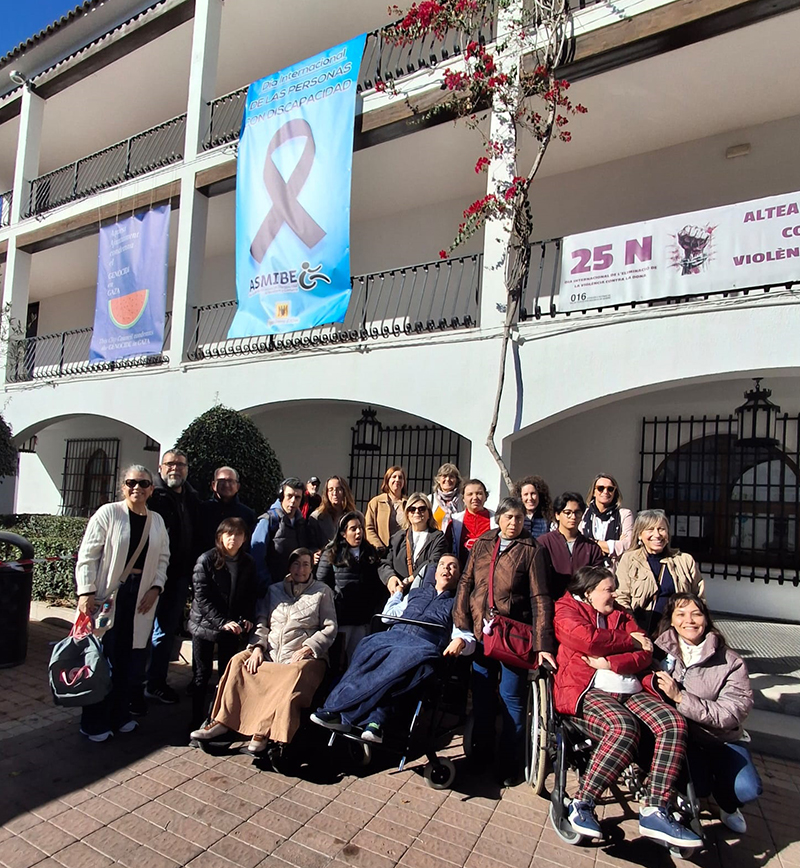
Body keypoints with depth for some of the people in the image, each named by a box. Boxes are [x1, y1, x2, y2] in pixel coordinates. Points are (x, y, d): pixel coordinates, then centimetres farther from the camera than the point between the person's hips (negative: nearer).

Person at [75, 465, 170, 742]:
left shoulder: (157, 521, 8)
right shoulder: (108, 513, -5)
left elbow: (163, 558, 12)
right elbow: (87, 555, -7)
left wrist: (155, 588, 0)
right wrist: (86, 592, -12)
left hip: (141, 596, 4)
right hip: (108, 594, -4)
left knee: (127, 657, 9)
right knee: (102, 656, 1)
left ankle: (119, 716, 25)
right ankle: (94, 722, 17)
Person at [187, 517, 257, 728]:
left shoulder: (248, 563, 1)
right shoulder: (206, 560, -10)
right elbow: (202, 596, -13)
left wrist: (248, 618, -8)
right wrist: (222, 622, -20)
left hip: (233, 627, 3)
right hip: (205, 624, -2)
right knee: (202, 674, 6)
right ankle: (197, 719, 18)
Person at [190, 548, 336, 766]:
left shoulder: (322, 591, 5)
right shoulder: (275, 590, 17)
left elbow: (330, 628, 0)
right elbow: (263, 623, 14)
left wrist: (307, 648, -12)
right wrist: (258, 647, -5)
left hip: (303, 657, -5)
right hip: (270, 654, 5)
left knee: (296, 675, -35)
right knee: (239, 661, -17)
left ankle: (263, 734, -34)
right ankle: (222, 722, -13)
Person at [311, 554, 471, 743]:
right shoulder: (416, 593, 33)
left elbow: (469, 638, 7)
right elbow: (387, 616, 35)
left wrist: (460, 641, -15)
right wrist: (397, 592, 39)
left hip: (424, 645, -3)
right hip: (394, 635, 4)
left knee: (403, 660, -37)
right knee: (371, 648, -31)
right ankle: (374, 721, -41)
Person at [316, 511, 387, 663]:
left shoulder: (370, 552, 12)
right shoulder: (331, 554, -1)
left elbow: (378, 585, 13)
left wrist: (376, 609, 5)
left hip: (363, 618, 4)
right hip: (341, 617, -3)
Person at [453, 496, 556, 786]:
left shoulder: (531, 550, -4)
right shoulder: (482, 544, 6)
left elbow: (539, 597, -9)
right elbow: (466, 583, 5)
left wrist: (543, 643, -15)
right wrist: (461, 624, -6)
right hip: (481, 631, 3)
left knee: (512, 699, 5)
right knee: (482, 695, 15)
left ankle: (510, 763, 22)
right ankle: (481, 752, 33)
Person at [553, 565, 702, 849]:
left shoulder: (619, 614, 26)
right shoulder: (566, 609, 9)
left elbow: (645, 654, 12)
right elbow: (588, 639, -11)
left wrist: (610, 663, -6)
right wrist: (629, 639, 3)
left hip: (628, 690, 6)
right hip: (586, 691, -6)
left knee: (674, 723, -21)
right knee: (623, 728, -34)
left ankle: (655, 810, -18)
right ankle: (581, 805, -19)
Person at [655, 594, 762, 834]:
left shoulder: (730, 662, -7)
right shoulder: (661, 649, -5)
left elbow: (731, 714, -16)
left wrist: (680, 697, -24)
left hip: (720, 739, 1)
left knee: (746, 789, -20)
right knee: (696, 786, -25)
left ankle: (727, 804, 19)